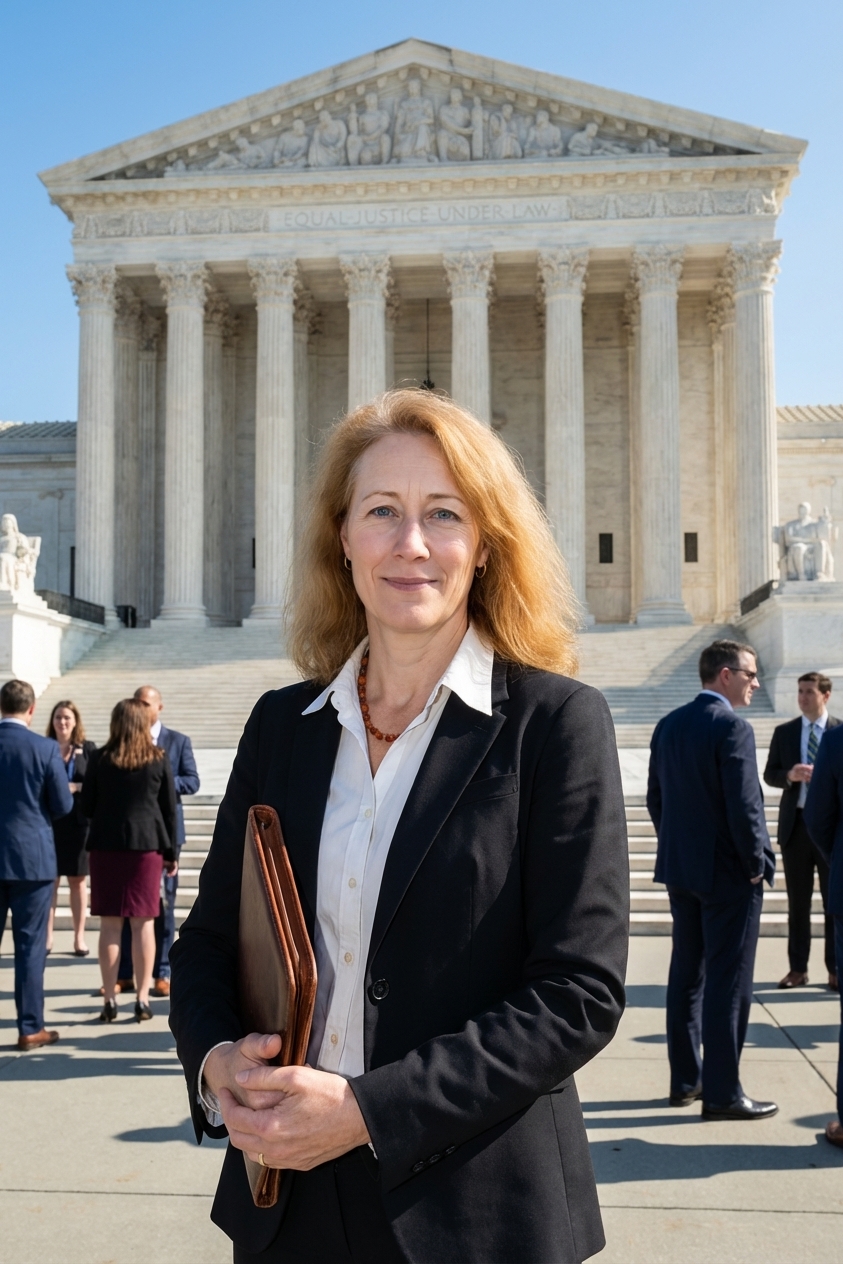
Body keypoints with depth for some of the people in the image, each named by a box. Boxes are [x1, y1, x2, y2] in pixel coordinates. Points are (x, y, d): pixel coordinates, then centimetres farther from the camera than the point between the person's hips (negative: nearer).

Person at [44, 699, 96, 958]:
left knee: (78, 880, 7)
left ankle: (79, 937, 13)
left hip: (78, 822, 0)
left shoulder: (88, 749, 3)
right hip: (49, 822, 0)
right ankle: (47, 937, 8)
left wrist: (77, 787, -15)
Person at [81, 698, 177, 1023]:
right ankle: (142, 999, 5)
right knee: (143, 923, 4)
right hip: (147, 845, 0)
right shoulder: (159, 759, 0)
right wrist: (171, 852, 10)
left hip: (106, 845, 0)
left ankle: (110, 1000, 5)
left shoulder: (99, 759, -1)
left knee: (110, 925, 4)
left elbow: (86, 807, 3)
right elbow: (169, 809, 3)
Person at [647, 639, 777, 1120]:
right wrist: (758, 863, -10)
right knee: (729, 981, 0)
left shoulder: (669, 725, 7)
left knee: (687, 973, 14)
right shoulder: (732, 727, -17)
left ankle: (685, 1080, 23)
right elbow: (744, 805, -21)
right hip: (728, 872, -8)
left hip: (680, 867, 8)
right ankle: (722, 1092, 6)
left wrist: (678, 846, 17)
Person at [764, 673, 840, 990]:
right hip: (795, 824, 2)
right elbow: (770, 774, 5)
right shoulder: (784, 732, 7)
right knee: (797, 903, 8)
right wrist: (790, 775, -14)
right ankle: (798, 969, 15)